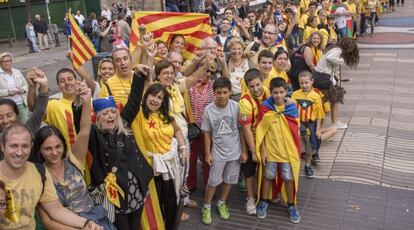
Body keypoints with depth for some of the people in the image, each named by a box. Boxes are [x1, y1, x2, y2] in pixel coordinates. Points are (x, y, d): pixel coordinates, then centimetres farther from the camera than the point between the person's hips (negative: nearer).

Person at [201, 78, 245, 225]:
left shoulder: (236, 107, -13)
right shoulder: (209, 110, -12)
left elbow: (241, 130, -4)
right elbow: (207, 133, -2)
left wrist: (244, 150, -2)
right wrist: (207, 153, -2)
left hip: (235, 151, 1)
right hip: (218, 152, -1)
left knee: (229, 180, 15)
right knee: (213, 181, 6)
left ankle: (221, 203, 37)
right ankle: (206, 207, 26)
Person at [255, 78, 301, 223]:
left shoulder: (291, 107, -6)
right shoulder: (265, 107, -10)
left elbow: (295, 131, 2)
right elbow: (261, 131, -6)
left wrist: (297, 150, 3)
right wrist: (263, 150, -8)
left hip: (288, 151, 1)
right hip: (270, 150, -1)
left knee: (289, 178, 11)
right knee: (268, 176, 16)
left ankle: (291, 205, 29)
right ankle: (264, 202, 34)